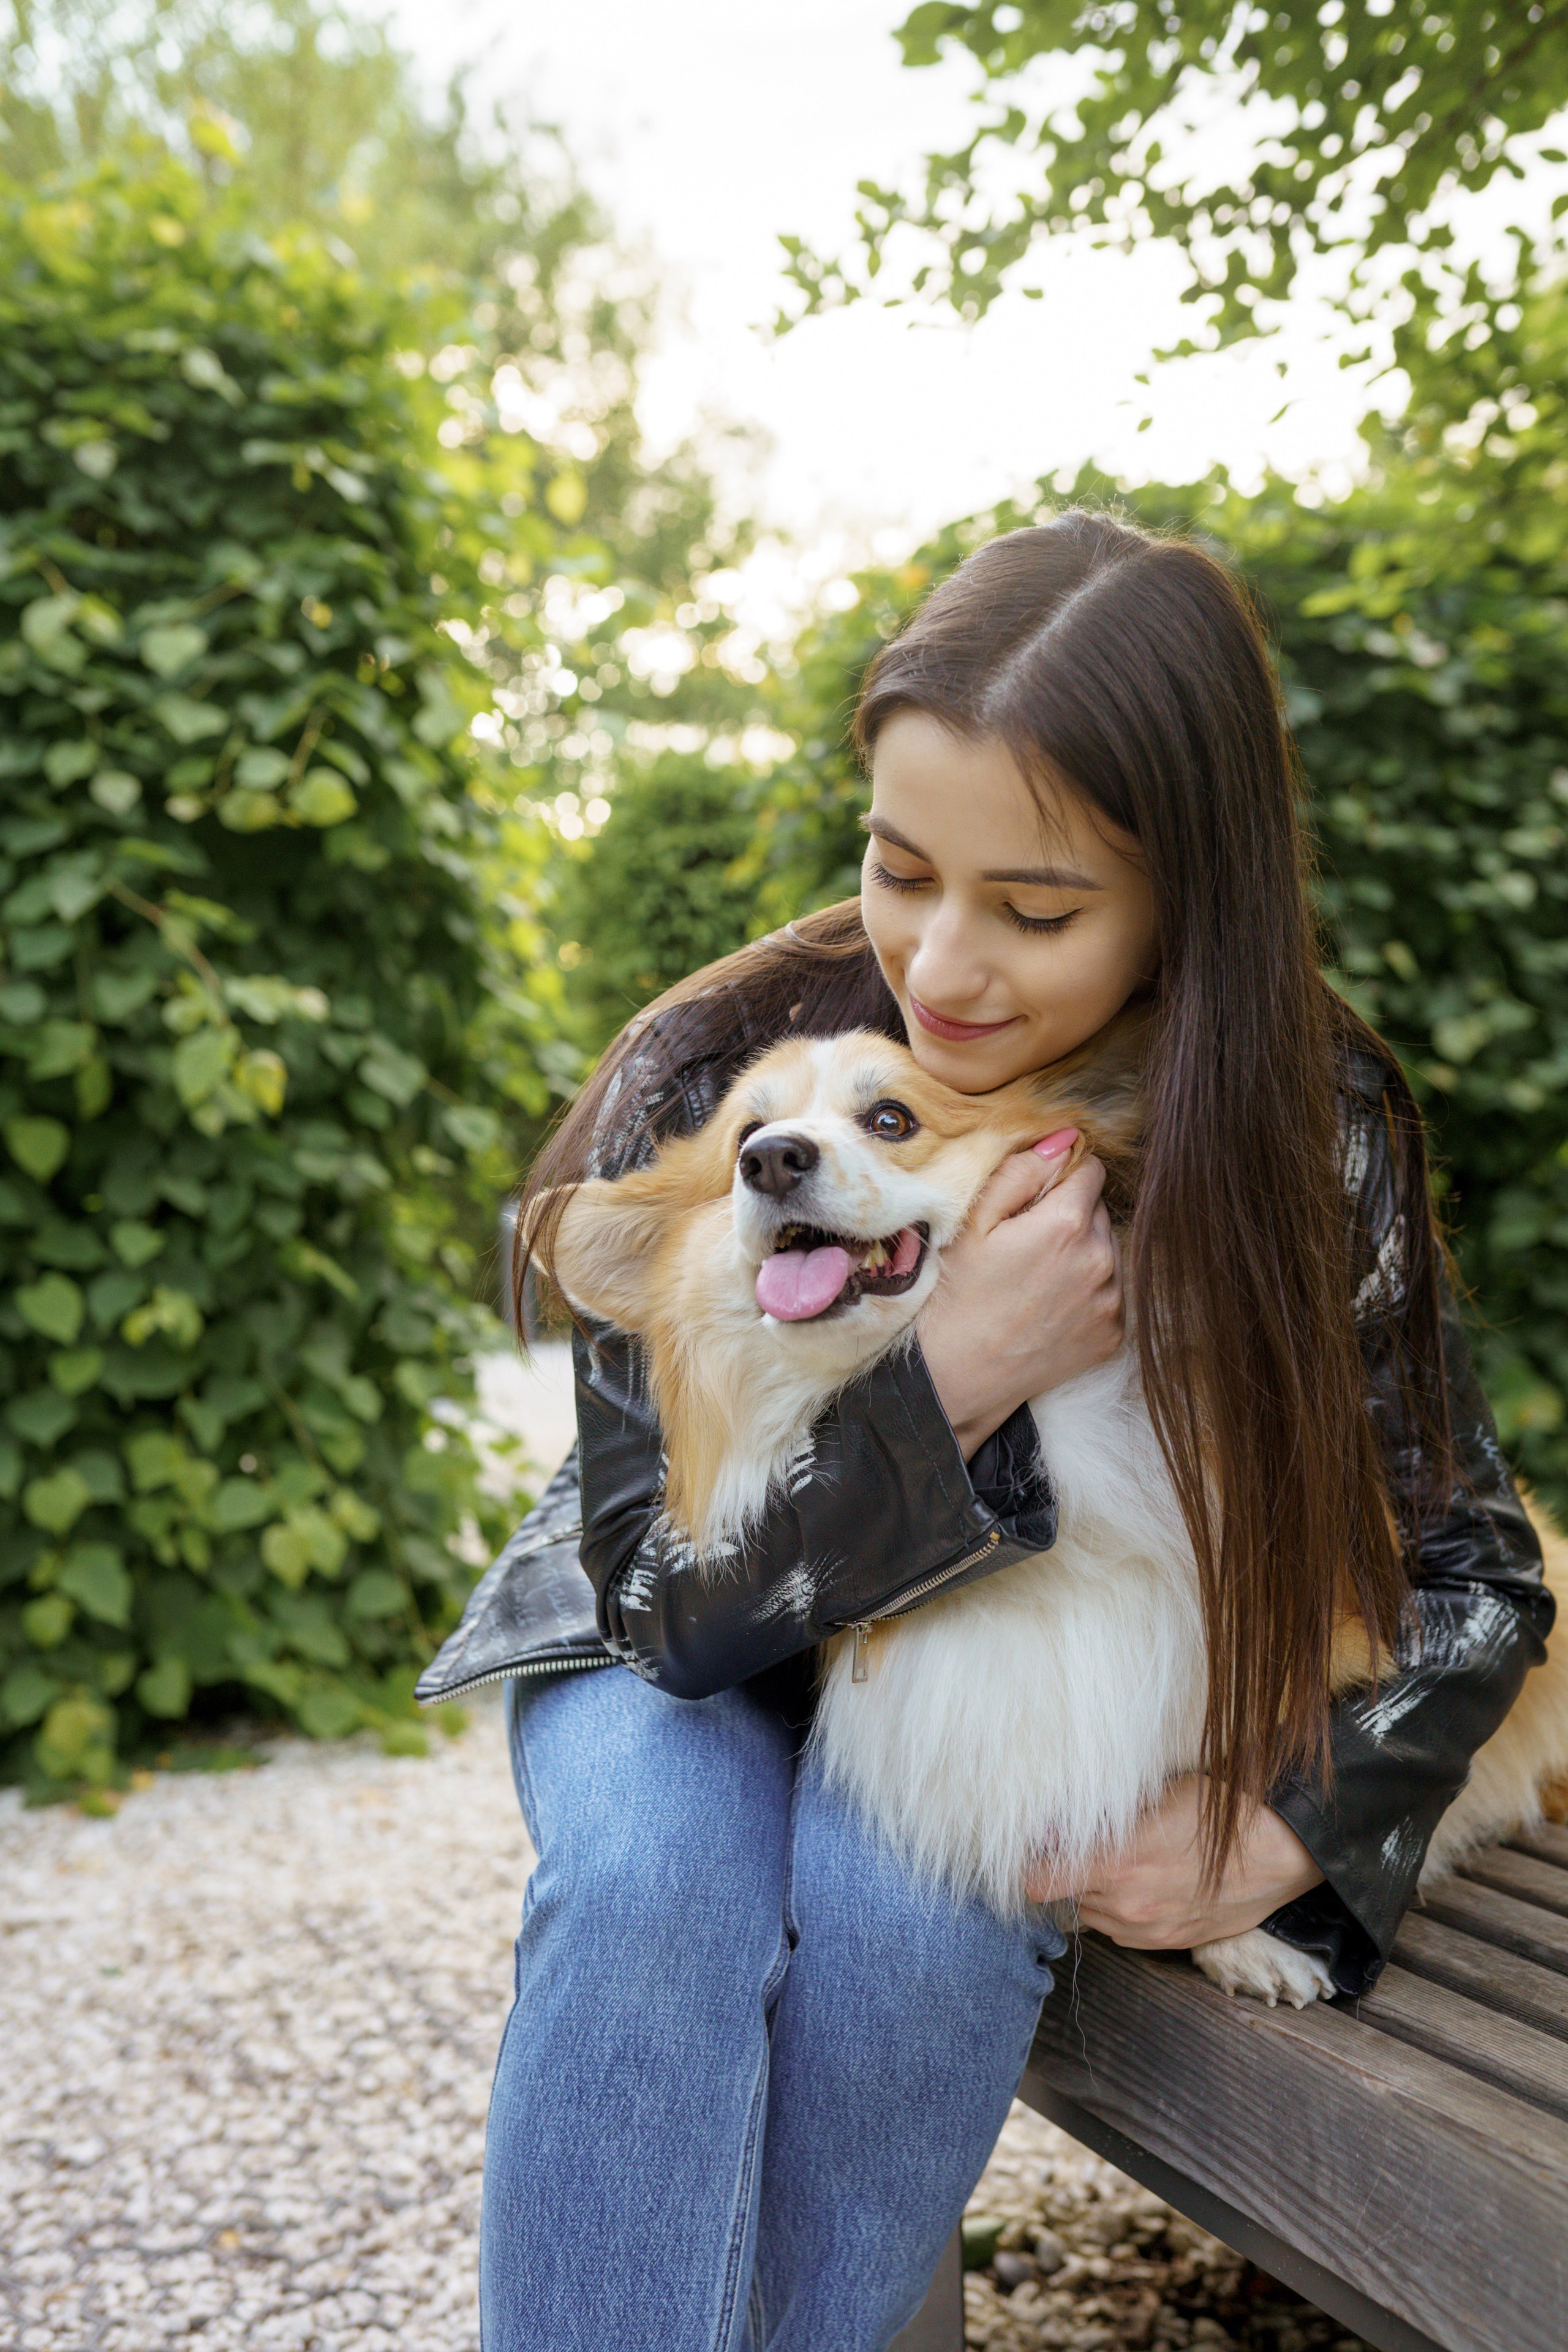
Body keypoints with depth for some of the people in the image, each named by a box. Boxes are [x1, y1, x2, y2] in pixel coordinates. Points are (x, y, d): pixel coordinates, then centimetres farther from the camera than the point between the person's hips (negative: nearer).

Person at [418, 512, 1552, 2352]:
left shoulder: (1307, 1127, -18)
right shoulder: (711, 1080, -23)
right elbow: (661, 1588, -20)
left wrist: (1291, 1832, -22)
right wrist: (954, 1376, -34)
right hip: (687, 1647, 0)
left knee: (919, 1894, -31)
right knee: (657, 1875, -33)